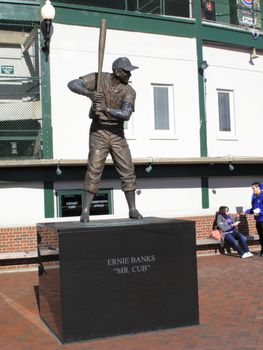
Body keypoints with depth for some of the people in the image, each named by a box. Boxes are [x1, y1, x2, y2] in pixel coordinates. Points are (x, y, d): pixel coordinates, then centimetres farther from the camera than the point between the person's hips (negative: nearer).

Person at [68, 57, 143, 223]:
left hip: (118, 134, 2)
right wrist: (89, 93, -33)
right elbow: (72, 84, -14)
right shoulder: (99, 78, -6)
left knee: (128, 171, -1)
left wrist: (106, 109, -38)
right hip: (98, 132, -2)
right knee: (94, 171, -9)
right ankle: (85, 212, -4)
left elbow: (126, 114, -22)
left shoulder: (129, 91, -7)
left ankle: (133, 210, 10)